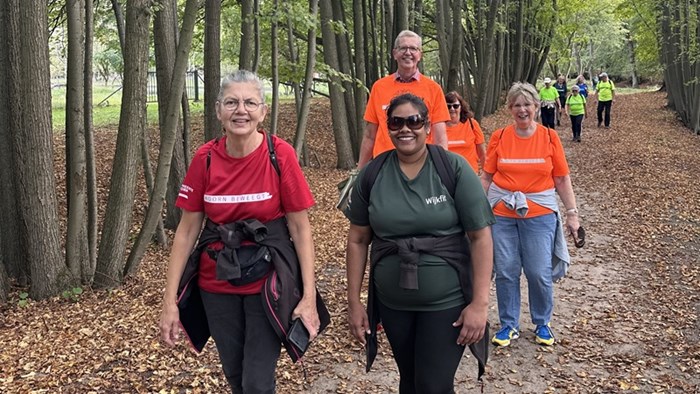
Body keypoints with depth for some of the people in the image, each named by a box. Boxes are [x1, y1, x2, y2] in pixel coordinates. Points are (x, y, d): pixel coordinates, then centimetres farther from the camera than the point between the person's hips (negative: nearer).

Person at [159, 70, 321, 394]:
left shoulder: (280, 155, -14)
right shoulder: (205, 158, -7)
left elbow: (300, 227, -9)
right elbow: (187, 230, -1)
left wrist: (309, 297, -13)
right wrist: (170, 300, -4)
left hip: (268, 281, -3)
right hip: (217, 283, 3)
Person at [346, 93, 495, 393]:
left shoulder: (454, 168, -11)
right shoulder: (371, 175, -2)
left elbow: (480, 236, -11)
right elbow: (358, 240, 3)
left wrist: (480, 302, -15)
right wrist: (354, 302, 2)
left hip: (447, 302, -3)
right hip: (391, 304, 3)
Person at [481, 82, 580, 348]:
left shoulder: (549, 137, 1)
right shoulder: (499, 137, 2)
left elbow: (562, 179, 4)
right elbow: (486, 177, 5)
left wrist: (572, 213, 1)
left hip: (540, 214, -1)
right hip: (502, 214, 1)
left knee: (539, 273, 2)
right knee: (506, 272, 6)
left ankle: (542, 324, 25)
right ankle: (509, 325, 23)